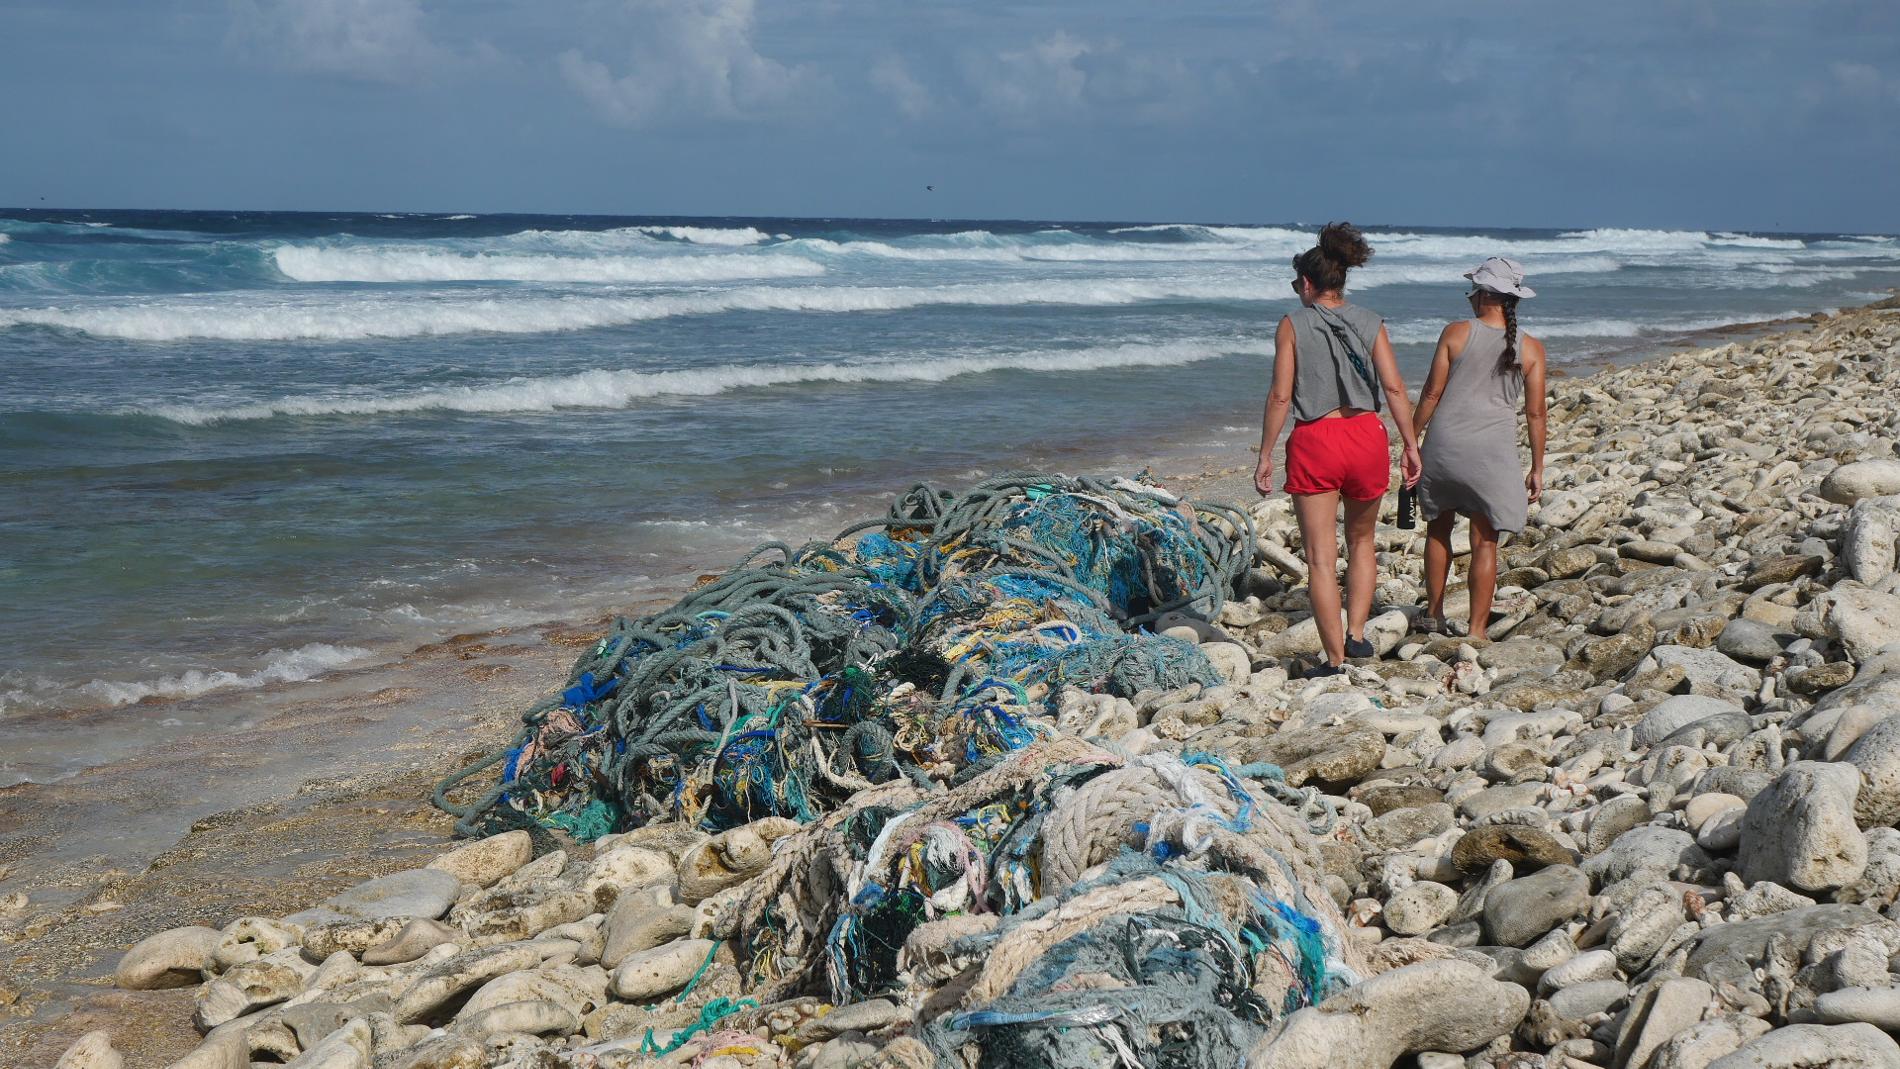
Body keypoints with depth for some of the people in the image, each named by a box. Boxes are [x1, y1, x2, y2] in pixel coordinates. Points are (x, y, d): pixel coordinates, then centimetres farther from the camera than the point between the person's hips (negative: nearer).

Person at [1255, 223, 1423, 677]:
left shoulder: (1293, 325, -1)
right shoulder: (1370, 322, 5)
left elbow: (1280, 396, -6)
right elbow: (1395, 388, 0)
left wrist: (1265, 456, -1)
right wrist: (1410, 445, 5)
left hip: (1313, 440, -3)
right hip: (1366, 436, 3)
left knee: (1321, 557, 3)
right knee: (1361, 540, 24)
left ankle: (1335, 658, 3)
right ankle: (1357, 634, 15)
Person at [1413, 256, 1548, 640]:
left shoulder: (1456, 334, -3)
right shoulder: (1531, 349, -1)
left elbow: (1432, 393, -2)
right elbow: (1535, 413, 1)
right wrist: (1537, 468, 9)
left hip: (1444, 445, 1)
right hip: (1492, 452, 0)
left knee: (1439, 528, 19)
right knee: (1485, 542, 4)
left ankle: (1434, 613, 28)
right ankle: (1476, 630, 5)